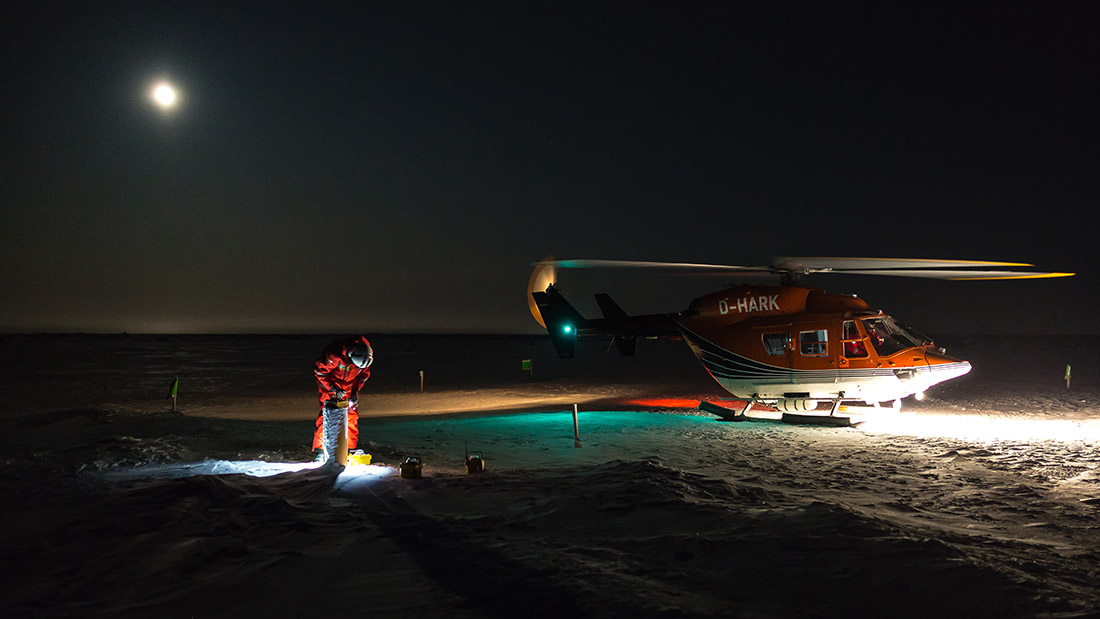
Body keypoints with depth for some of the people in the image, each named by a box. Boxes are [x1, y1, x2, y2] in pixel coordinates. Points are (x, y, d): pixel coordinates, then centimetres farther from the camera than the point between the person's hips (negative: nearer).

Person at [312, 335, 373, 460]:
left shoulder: (367, 355, -21)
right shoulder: (335, 355, -37)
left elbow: (364, 374, -1)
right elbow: (319, 371, -23)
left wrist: (355, 390, -10)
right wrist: (333, 389, -25)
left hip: (349, 384, 5)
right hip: (329, 382, -5)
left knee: (352, 414, -1)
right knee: (327, 413, -15)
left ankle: (349, 448, 10)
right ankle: (320, 451, -9)